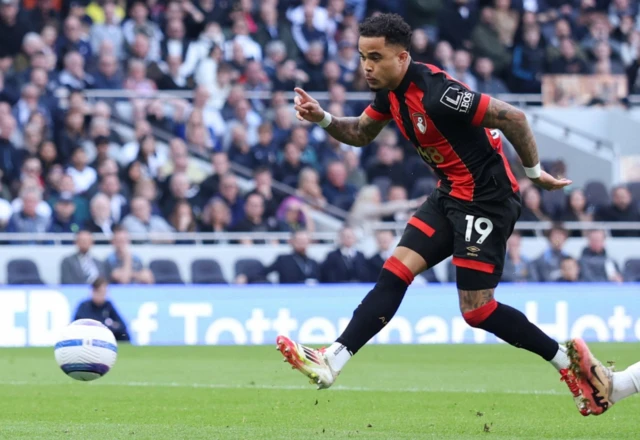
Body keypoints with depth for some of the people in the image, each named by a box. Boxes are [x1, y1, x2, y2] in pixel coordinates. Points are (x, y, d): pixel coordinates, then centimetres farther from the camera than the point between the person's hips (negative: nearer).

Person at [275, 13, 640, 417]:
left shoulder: (434, 93, -26)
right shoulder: (390, 90, 2)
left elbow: (512, 117, -22)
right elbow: (361, 134, 18)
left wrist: (535, 172, -10)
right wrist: (323, 119, -2)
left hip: (486, 198, -9)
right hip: (451, 196, 9)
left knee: (476, 310, -6)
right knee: (396, 272, -1)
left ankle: (572, 362, 6)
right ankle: (331, 363, -5)